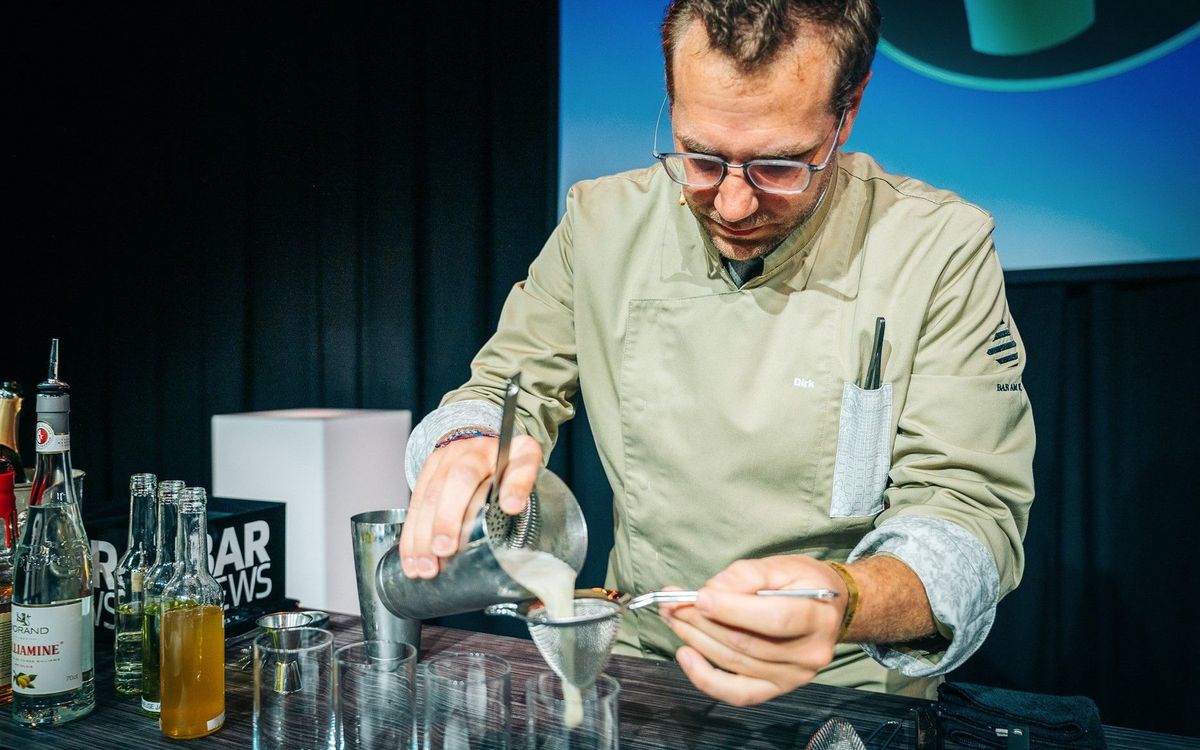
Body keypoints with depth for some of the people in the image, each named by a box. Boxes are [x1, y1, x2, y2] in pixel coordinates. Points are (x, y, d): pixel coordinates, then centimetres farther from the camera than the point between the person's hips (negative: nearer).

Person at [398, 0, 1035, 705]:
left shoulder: (941, 247, -10)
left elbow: (969, 508, -13)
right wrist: (469, 445, -19)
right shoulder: (602, 222, -2)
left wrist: (846, 600, -34)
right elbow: (507, 390, 5)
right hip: (633, 661, 2)